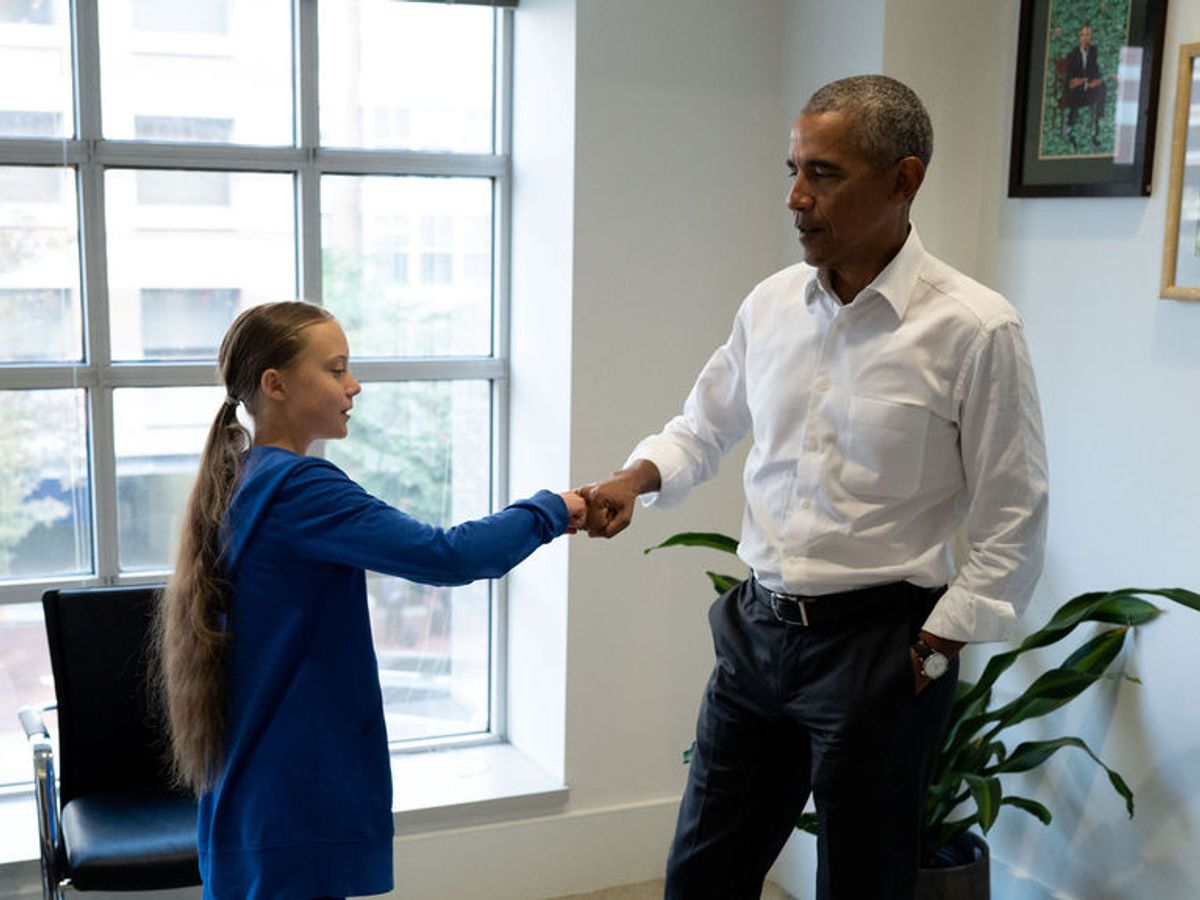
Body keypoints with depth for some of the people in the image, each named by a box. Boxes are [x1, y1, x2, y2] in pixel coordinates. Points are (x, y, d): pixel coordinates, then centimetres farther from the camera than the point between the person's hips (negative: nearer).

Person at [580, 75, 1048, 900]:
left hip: (877, 644, -5)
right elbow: (703, 428, 16)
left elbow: (1011, 524, -9)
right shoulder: (772, 304, 2)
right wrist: (634, 481, -3)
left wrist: (932, 653, -10)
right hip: (757, 628, 5)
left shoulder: (975, 328, -14)